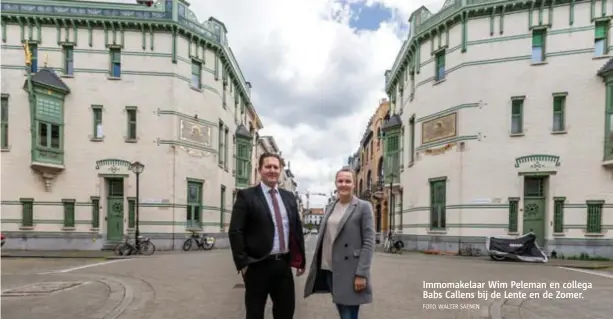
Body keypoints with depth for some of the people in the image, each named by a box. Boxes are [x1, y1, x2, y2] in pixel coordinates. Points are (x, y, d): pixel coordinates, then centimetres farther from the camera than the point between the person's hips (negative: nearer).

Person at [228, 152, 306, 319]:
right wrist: (242, 263, -14)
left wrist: (301, 259, 11)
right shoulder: (246, 195, -6)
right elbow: (235, 231, -10)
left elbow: (297, 228, 14)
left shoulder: (289, 197, 10)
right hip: (258, 266, -4)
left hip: (284, 264, 5)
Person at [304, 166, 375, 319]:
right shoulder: (330, 207, 12)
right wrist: (315, 266, 12)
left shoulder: (363, 207, -6)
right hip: (329, 269, 6)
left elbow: (369, 242, -10)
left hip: (349, 272, -5)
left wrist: (361, 274, -16)